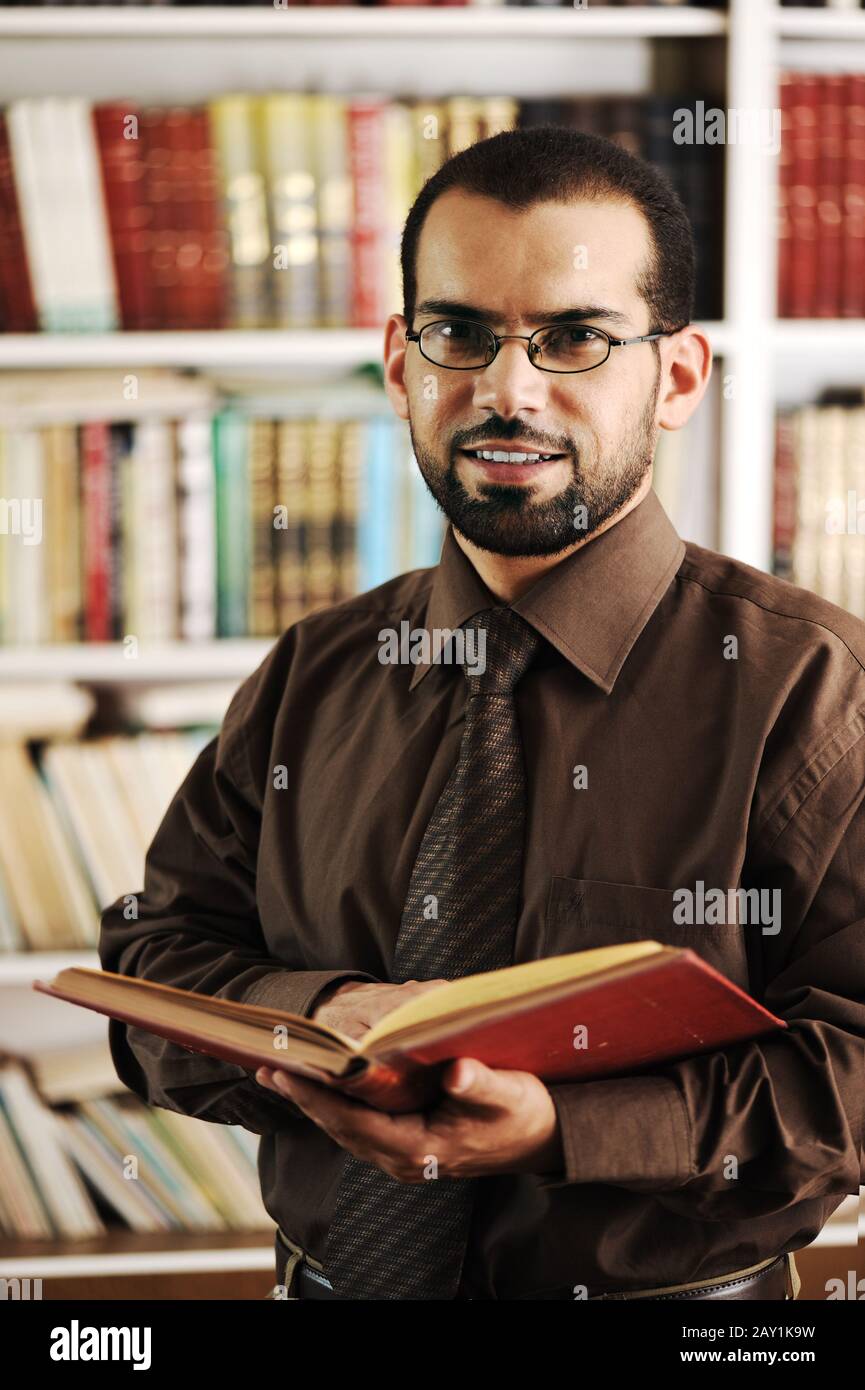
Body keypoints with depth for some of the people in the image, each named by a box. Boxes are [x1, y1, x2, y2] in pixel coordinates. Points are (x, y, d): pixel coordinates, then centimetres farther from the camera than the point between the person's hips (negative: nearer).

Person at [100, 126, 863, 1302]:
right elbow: (155, 962, 9)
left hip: (673, 1293, -4)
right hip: (332, 1274, 4)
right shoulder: (310, 680, 8)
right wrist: (316, 1019, -11)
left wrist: (564, 1130, -21)